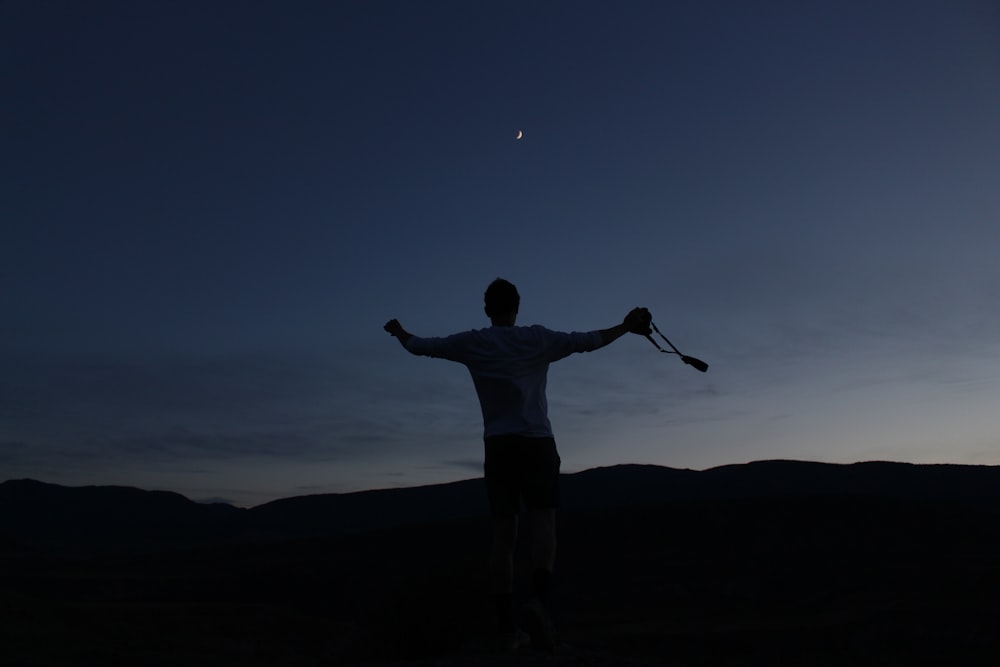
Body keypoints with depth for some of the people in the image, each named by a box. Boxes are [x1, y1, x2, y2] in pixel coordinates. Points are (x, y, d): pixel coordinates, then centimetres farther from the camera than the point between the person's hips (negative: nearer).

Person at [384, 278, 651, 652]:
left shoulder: (470, 343, 6)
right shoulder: (538, 339, 2)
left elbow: (418, 347, 16)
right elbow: (589, 341, 7)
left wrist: (399, 332, 37)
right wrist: (627, 326, 23)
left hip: (498, 446, 2)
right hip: (537, 442, -2)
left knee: (504, 533, 5)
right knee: (543, 523, -4)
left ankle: (506, 625, 4)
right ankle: (539, 600, -28)